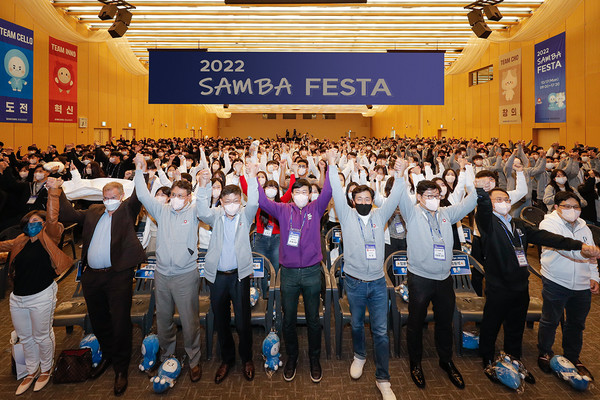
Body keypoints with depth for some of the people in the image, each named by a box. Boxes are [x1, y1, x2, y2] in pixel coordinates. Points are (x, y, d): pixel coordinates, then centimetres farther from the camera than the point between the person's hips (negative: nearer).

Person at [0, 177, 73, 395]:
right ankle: (31, 371, 40)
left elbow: (52, 218, -26)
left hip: (41, 297, -6)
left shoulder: (48, 238, -10)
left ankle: (46, 370, 33)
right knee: (24, 337, 20)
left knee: (42, 336, 10)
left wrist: (53, 191, -35)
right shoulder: (20, 242, 7)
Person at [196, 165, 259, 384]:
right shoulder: (216, 216, 1)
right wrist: (204, 185, -33)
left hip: (239, 274, -1)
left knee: (243, 320, 5)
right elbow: (202, 212, -18)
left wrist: (252, 177, -31)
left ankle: (247, 358, 29)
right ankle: (227, 358, 34)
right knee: (221, 321, 14)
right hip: (217, 275, 2)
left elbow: (253, 203, -18)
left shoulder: (245, 216, 1)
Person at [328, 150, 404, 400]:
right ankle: (359, 356, 44)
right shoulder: (347, 215, 0)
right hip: (354, 283, -1)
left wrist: (399, 175, -13)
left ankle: (383, 379, 15)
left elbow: (393, 199, -1)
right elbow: (337, 192, -7)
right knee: (357, 324, 17)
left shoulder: (379, 216, 7)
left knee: (381, 331, 3)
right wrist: (332, 165, -12)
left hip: (378, 283, 1)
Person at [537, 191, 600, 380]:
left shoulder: (583, 227, 11)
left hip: (582, 286, 6)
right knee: (550, 321, 7)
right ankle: (544, 353, 27)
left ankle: (573, 357, 35)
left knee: (577, 323, 17)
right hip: (556, 283, -5)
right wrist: (582, 251, -45)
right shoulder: (549, 224, -9)